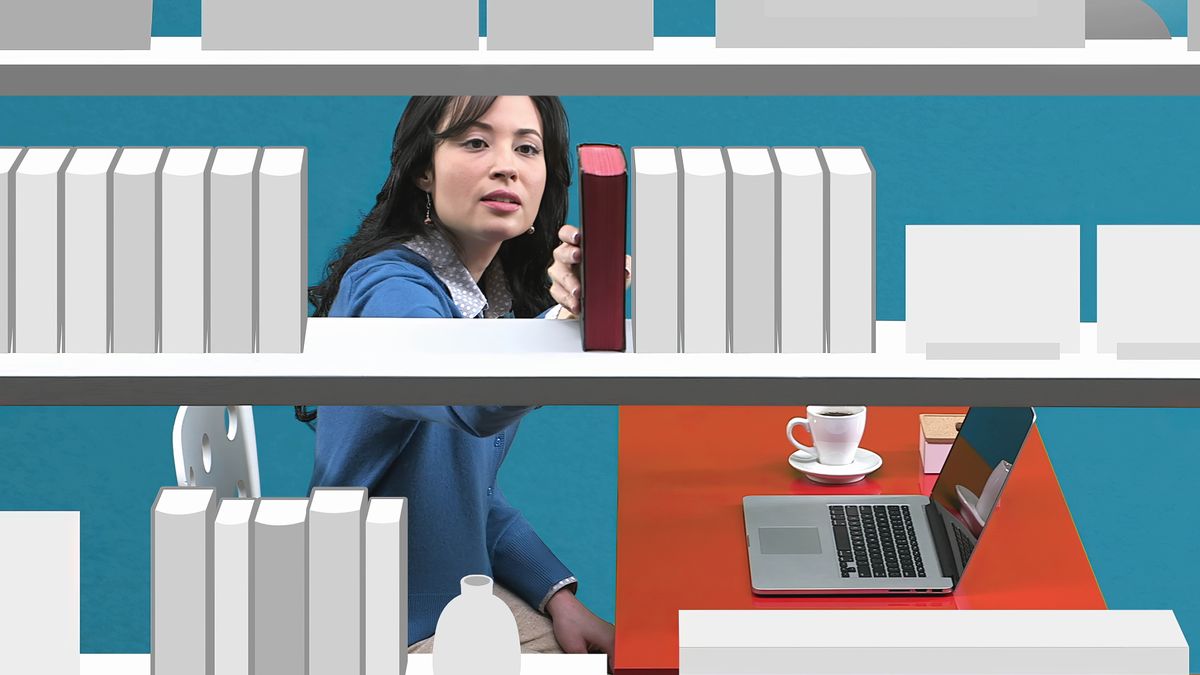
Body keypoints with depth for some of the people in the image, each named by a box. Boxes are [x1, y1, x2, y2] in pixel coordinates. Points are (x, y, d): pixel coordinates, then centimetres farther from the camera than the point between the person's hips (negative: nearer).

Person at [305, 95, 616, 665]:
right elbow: (475, 402, -43)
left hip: (462, 591, 8)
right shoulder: (388, 288, -20)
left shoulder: (507, 299, 7)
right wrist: (566, 320, -60)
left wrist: (557, 596, 2)